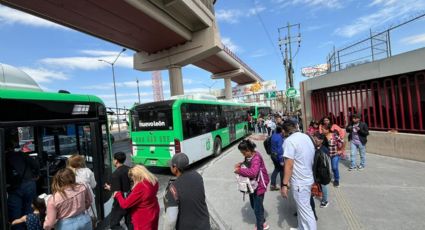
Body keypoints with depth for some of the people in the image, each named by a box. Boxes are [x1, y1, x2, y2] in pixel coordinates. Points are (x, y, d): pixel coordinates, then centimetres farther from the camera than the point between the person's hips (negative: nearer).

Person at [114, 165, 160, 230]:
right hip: (153, 213, 7)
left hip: (143, 218, -7)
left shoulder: (140, 187, -34)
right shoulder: (154, 181, -11)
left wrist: (118, 194, -6)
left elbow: (125, 204, -24)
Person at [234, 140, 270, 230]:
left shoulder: (256, 158, -28)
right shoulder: (249, 156, -1)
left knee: (257, 208, 5)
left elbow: (253, 172, -40)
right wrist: (240, 164, -6)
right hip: (252, 185, 9)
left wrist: (239, 170, -31)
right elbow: (247, 165, 15)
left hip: (259, 186, -9)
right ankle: (262, 222, 46)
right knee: (253, 205, 23)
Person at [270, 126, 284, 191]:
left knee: (277, 168, 19)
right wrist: (281, 160, -20)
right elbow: (280, 149, -24)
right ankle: (282, 185, 25)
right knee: (282, 169, 11)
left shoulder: (274, 135, 2)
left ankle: (272, 185, 17)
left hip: (273, 154, 8)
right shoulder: (280, 138, -23)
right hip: (278, 155, -8)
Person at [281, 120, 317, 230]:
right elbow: (311, 157, 15)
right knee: (303, 207, 22)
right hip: (308, 178, 8)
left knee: (305, 211, 6)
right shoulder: (306, 136, 4)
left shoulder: (289, 141, -21)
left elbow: (289, 165, -23)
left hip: (299, 182, -8)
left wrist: (284, 184, -17)